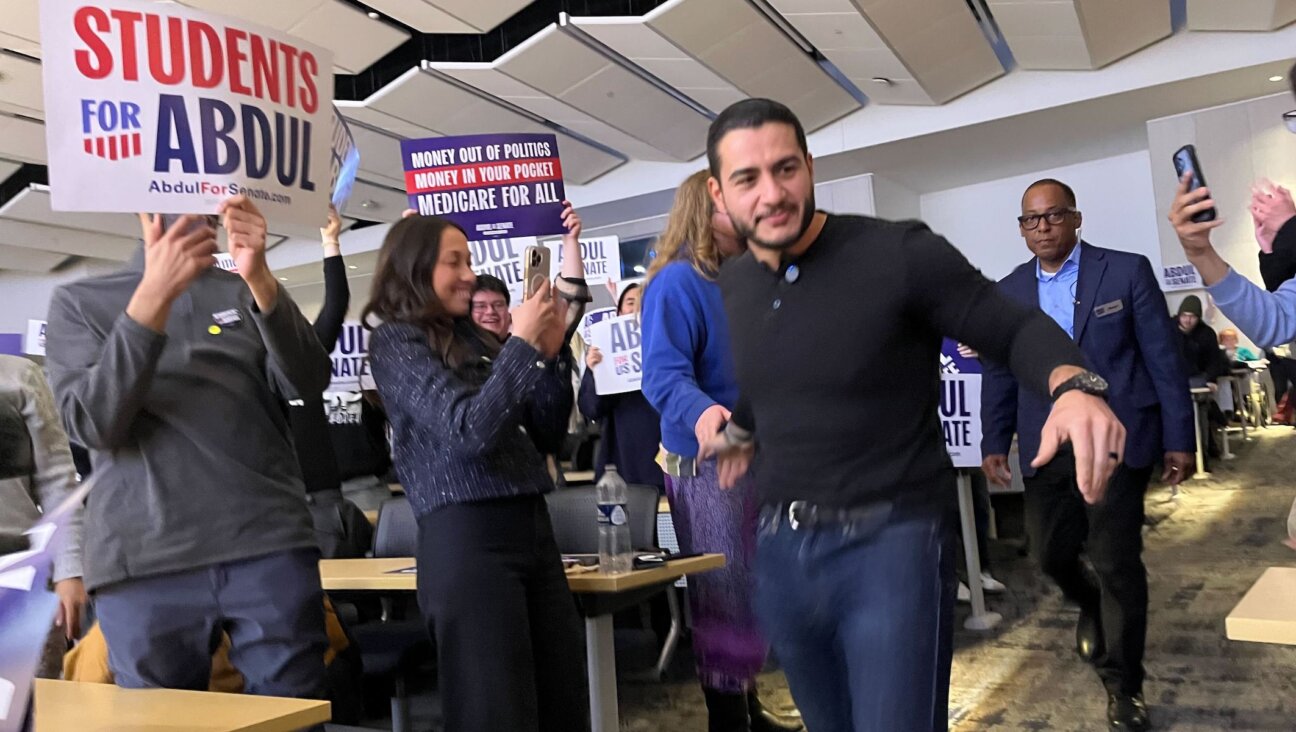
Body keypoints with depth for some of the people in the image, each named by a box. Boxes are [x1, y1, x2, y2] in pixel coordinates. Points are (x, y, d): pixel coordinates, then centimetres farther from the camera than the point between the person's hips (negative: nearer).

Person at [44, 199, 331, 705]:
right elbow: (91, 424, -6)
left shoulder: (249, 294, 13)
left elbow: (308, 382, -4)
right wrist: (155, 294, -16)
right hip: (145, 564, 0)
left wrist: (259, 277, -18)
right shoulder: (78, 302, 9)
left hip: (271, 547, 1)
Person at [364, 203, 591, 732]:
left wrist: (551, 350, 3)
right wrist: (522, 343, -10)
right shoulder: (395, 341, -1)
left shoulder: (474, 337, 16)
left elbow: (547, 434, 14)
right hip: (466, 537, -7)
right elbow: (468, 432, -16)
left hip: (532, 529, 7)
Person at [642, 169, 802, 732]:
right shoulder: (676, 282, -16)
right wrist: (700, 412, -46)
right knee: (722, 593, 0)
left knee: (755, 589, 18)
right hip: (706, 461, -9)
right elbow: (663, 374, -28)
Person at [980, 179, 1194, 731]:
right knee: (1051, 553, 10)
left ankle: (1123, 684, 19)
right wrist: (994, 442, 5)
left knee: (1117, 563, 0)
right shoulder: (1008, 292, 7)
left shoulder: (1127, 271, -2)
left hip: (1117, 441, -3)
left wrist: (1177, 438, -5)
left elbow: (1164, 359, -2)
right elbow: (998, 373, 10)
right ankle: (1092, 608, 45)